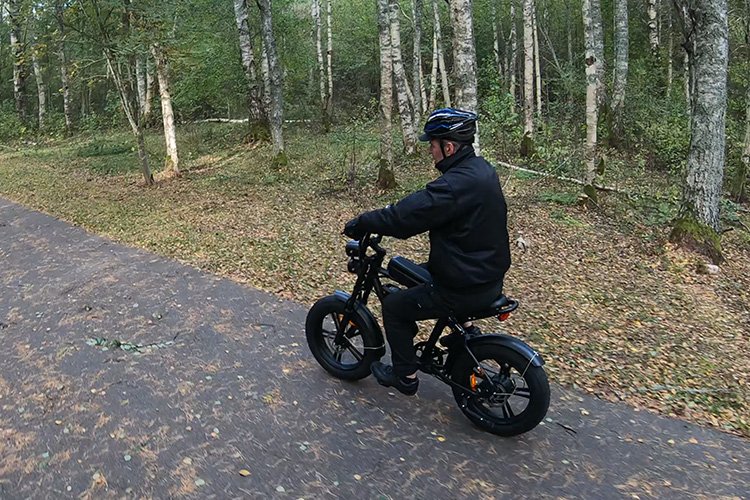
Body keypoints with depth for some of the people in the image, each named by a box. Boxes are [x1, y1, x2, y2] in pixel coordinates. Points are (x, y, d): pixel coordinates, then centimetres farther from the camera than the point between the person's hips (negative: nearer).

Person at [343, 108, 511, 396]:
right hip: (488, 273, 10)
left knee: (393, 306, 5)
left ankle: (405, 376, 20)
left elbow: (406, 215, -26)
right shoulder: (481, 169, 5)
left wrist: (359, 225, -12)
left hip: (465, 288, -9)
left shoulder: (458, 183, -27)